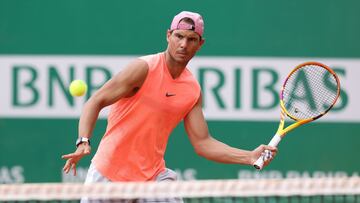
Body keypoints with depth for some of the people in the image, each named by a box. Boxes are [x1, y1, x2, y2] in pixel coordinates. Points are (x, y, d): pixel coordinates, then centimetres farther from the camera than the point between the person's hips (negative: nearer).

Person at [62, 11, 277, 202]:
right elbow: (95, 102, -14)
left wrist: (250, 157, -9)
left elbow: (202, 143, 2)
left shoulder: (193, 90, 1)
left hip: (152, 177, 4)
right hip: (108, 172, -4)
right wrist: (83, 142, -30)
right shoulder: (144, 69, -14)